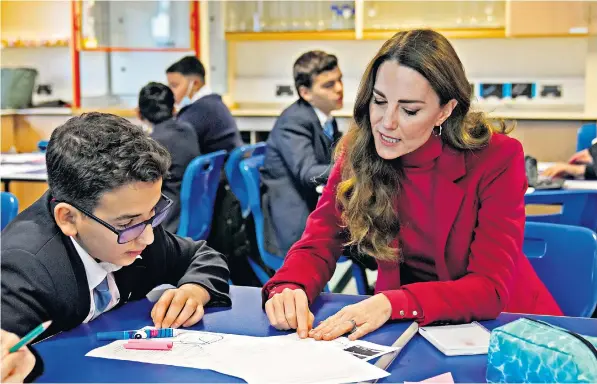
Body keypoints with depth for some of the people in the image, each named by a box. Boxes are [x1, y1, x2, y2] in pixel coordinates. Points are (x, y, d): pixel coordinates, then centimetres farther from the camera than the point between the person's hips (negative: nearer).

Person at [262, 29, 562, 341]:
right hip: (404, 326, 3)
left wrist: (393, 304, -36)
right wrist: (290, 288, -31)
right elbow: (318, 244, -7)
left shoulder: (497, 158, -19)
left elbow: (491, 287, -22)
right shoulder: (358, 152, -8)